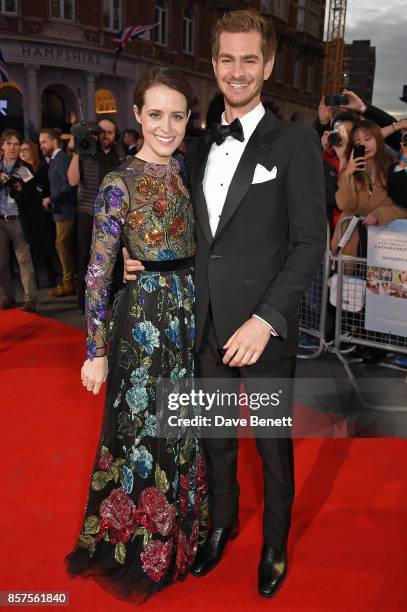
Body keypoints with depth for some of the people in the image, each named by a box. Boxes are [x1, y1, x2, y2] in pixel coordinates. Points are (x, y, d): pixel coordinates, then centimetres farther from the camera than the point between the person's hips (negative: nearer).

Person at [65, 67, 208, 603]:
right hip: (145, 313, -6)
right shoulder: (120, 183, -12)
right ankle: (134, 546, 32)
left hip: (190, 308, 6)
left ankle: (178, 531, 42)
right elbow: (98, 272, -13)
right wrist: (97, 351, -13)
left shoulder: (186, 172, 6)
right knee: (142, 426, 7)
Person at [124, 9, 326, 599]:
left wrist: (266, 319, -19)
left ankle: (275, 544, 39)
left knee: (273, 446, 14)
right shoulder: (201, 148, 11)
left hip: (264, 330, -4)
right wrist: (146, 259, -1)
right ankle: (222, 523, 46)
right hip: (208, 328, 5)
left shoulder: (295, 142, -6)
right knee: (216, 437, 20)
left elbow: (310, 243, -12)